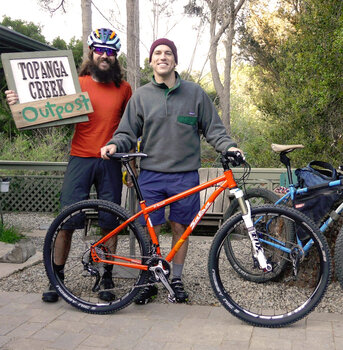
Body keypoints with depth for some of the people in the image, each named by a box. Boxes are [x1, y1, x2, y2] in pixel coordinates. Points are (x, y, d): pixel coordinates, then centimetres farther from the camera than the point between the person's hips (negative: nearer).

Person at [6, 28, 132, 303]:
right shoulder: (77, 83, 5)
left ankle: (107, 278, 18)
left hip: (110, 162, 1)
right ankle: (57, 277, 15)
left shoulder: (124, 88, 9)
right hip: (80, 159, -1)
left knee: (110, 223, 5)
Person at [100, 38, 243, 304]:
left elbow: (213, 129, 8)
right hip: (151, 174, 0)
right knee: (151, 231, 2)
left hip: (185, 175, 0)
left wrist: (229, 146, -9)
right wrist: (115, 145, -12)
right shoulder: (141, 95, 7)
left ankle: (176, 280, 25)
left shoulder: (194, 93, 6)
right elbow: (128, 132, 8)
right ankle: (150, 280, 19)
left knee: (180, 228, 8)